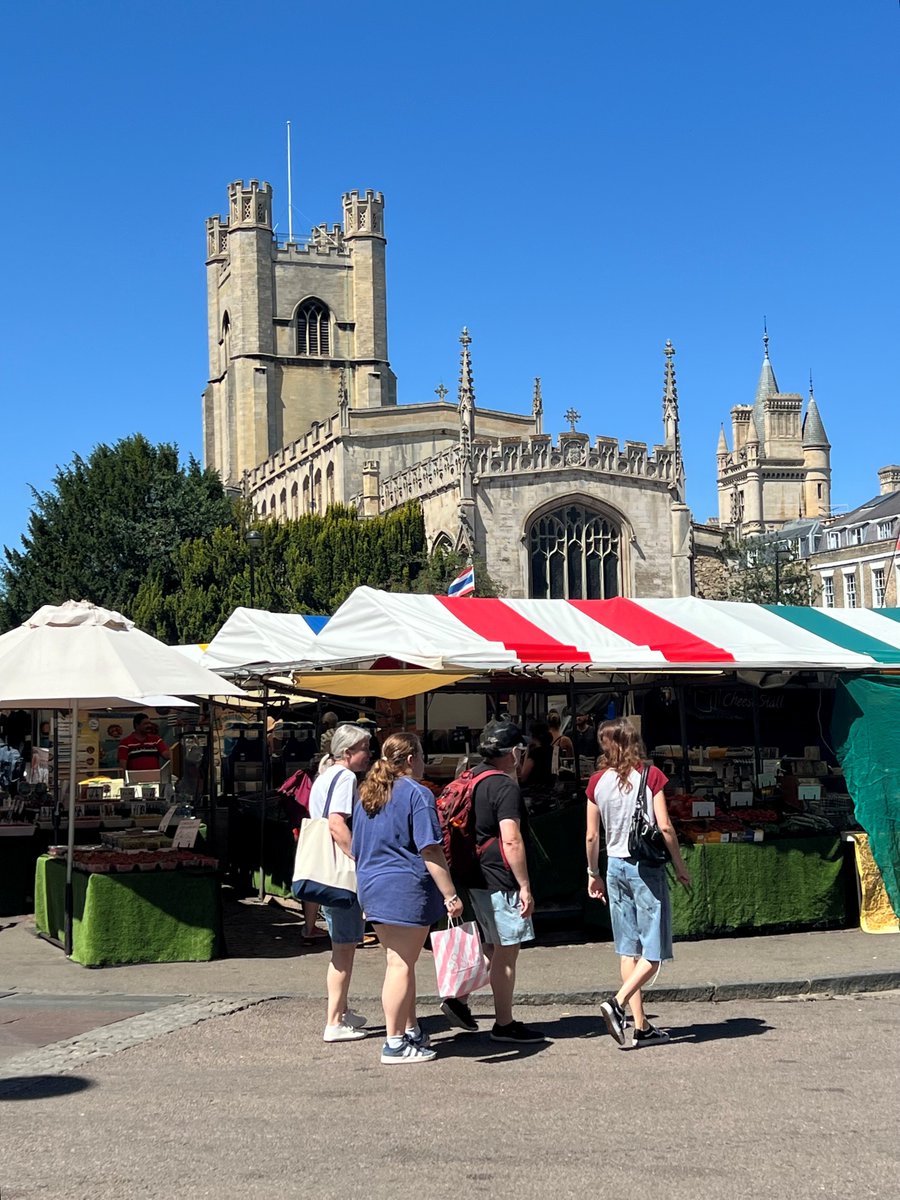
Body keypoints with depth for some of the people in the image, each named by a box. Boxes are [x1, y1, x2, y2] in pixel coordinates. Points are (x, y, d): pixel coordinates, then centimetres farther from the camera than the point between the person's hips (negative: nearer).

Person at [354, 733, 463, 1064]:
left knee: (399, 961, 17)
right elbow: (430, 850, -16)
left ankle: (410, 1030, 25)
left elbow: (358, 848, 20)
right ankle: (395, 1044, 1)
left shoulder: (368, 794, 14)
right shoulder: (416, 794, -11)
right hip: (405, 888, -8)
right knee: (400, 965, -3)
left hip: (372, 887, 8)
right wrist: (450, 895, -15)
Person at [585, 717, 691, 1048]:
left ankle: (641, 1026, 9)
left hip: (616, 868, 4)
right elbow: (664, 827, -11)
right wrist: (680, 865, 0)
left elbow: (592, 835, 4)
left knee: (628, 949, 9)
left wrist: (593, 874, 16)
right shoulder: (650, 776, -8)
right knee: (653, 951, 1)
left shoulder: (598, 781, 1)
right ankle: (617, 1003, -18)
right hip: (647, 867, -4)